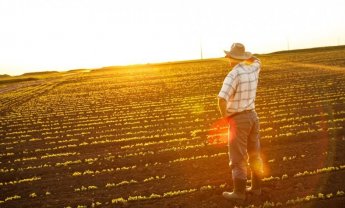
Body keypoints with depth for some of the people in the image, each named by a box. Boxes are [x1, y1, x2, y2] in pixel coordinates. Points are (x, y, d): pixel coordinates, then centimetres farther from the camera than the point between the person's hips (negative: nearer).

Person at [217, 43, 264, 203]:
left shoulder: (232, 76, -21)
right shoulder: (253, 70, 2)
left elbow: (222, 99, -34)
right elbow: (257, 61, 30)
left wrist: (224, 115, -14)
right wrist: (242, 53, 16)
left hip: (238, 120, -7)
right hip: (252, 116, 8)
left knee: (237, 158, 1)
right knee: (254, 154, 16)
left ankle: (239, 193, 8)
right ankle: (256, 187, 25)